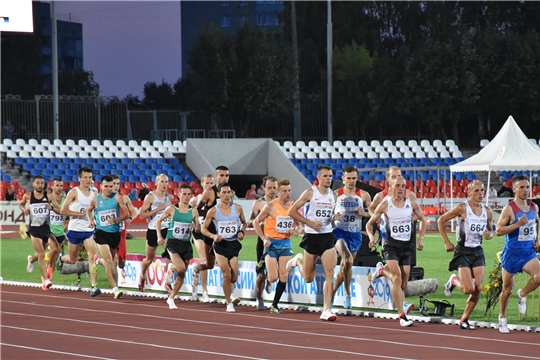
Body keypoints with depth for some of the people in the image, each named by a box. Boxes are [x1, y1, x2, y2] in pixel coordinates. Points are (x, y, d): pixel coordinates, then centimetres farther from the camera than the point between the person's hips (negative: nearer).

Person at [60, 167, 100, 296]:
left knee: (92, 257, -15)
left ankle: (94, 286, -19)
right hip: (74, 230, -3)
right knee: (72, 260, 11)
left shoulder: (94, 193, 7)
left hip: (89, 231, 3)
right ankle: (61, 258, 47)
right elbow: (63, 210, -13)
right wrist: (81, 213, -18)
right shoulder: (74, 192, -8)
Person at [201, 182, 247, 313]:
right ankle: (229, 303, 2)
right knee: (227, 275, -13)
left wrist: (242, 232, -4)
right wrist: (213, 236, -16)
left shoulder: (238, 208, 0)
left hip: (234, 244, 2)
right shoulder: (213, 211, -4)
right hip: (221, 244, -2)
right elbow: (204, 229, 2)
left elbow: (244, 223, 17)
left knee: (234, 278, 0)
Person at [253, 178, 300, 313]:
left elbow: (296, 224, 17)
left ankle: (274, 305, 8)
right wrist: (264, 239, -13)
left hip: (286, 243, 4)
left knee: (283, 277, -3)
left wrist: (296, 230, -7)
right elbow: (256, 222, -4)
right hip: (272, 243, -4)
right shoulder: (271, 206, -11)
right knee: (273, 278, -9)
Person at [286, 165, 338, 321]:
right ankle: (297, 260, 42)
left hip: (328, 236, 3)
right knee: (308, 278, 9)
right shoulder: (310, 193, -6)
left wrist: (335, 218, 1)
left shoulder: (333, 195, 8)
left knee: (329, 273, -11)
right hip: (312, 236, -3)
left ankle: (326, 310, -10)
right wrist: (310, 222, -15)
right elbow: (292, 211, -7)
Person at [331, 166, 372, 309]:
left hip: (355, 234, 3)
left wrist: (364, 213, -10)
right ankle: (347, 294, -17)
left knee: (345, 267, 13)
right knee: (348, 260, -28)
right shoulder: (335, 195, -1)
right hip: (340, 232, -3)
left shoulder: (363, 195, 4)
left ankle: (332, 292, 36)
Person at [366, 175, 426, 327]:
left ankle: (382, 270, 38)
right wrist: (371, 236, -15)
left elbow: (422, 219, 16)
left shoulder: (411, 202, 1)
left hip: (406, 246, 4)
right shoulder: (385, 204, -5)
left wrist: (420, 238, 4)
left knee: (403, 285, 6)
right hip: (391, 245, -3)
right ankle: (402, 316, -18)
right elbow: (369, 223, 4)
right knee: (397, 276, -22)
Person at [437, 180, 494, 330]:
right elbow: (441, 220, -5)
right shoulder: (462, 208, -11)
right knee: (469, 289, -13)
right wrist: (447, 242, -6)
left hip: (478, 252, 5)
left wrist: (489, 234, -5)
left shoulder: (487, 211, 5)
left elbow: (490, 230, 20)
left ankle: (464, 319, 11)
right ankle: (453, 281, 21)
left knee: (478, 289, -4)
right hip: (463, 251, -5)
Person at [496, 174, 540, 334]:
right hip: (512, 253, -3)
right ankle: (502, 317, 29)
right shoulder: (509, 209, -12)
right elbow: (498, 230, -16)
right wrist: (518, 224, -25)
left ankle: (522, 294, 7)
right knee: (507, 289, 7)